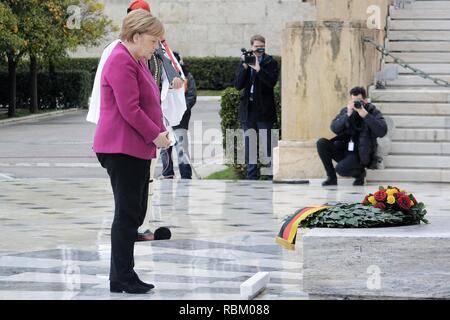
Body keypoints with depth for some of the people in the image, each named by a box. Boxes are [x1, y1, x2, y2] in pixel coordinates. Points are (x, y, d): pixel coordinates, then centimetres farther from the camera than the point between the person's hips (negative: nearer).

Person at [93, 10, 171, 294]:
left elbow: (149, 103, 22)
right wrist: (155, 135, -14)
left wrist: (161, 130, 7)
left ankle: (123, 276, 15)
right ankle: (121, 279, -2)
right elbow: (129, 109, -20)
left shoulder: (139, 61, 18)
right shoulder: (122, 62, -15)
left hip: (138, 148, 10)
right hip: (122, 149, -10)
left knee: (135, 213, 11)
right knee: (128, 213, -7)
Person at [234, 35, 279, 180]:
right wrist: (245, 67, -10)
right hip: (248, 110, 4)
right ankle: (252, 176, 14)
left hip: (264, 110, -4)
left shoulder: (271, 63, 0)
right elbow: (238, 85, 1)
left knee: (267, 144, -6)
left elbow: (272, 81, -15)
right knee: (249, 146, 7)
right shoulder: (244, 62, 10)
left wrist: (258, 69, -22)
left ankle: (271, 176, -4)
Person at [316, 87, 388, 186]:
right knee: (321, 143, -19)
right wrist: (348, 115, -23)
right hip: (343, 150, 5)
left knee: (341, 169, -31)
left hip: (360, 155, -5)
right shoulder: (345, 111, 6)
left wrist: (365, 115, -27)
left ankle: (360, 173, 6)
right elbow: (334, 128, -9)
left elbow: (382, 132, -21)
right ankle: (332, 177, -5)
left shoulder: (373, 112, -4)